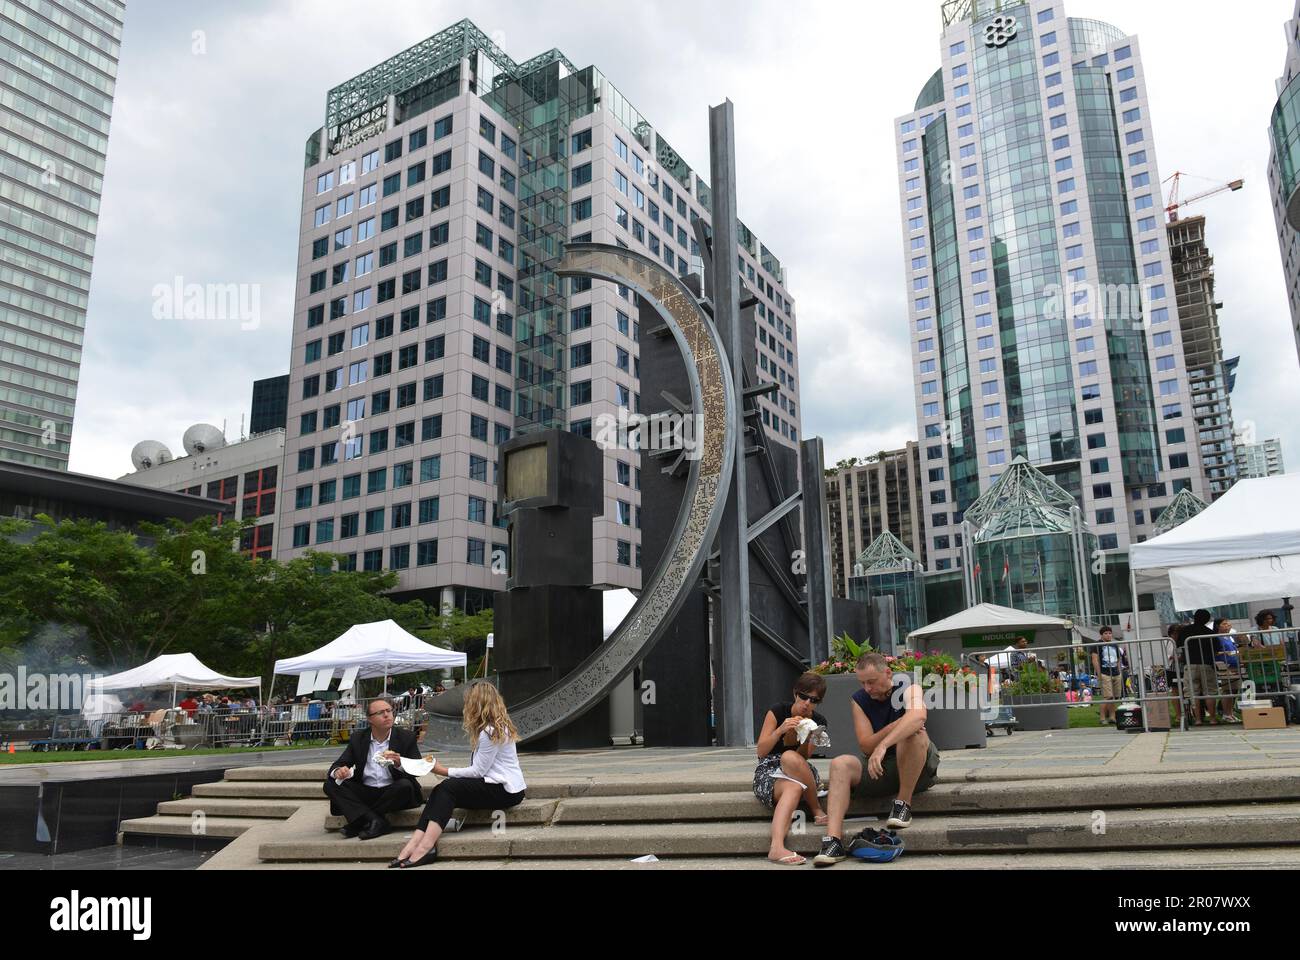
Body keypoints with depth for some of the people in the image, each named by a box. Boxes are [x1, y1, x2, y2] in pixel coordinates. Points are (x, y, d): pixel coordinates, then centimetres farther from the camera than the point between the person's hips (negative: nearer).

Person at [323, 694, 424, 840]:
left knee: (405, 785, -33)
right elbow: (338, 765, 5)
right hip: (364, 793, 3)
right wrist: (338, 771, -21)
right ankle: (375, 822, -29)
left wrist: (399, 763, -28)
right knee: (330, 785, -16)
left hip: (392, 793, -2)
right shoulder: (358, 738, 7)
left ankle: (359, 822, -19)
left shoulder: (406, 737, -1)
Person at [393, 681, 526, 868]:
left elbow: (478, 771, -13)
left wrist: (445, 771, -7)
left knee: (448, 788, -21)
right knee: (441, 790, -9)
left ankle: (424, 846, -30)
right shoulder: (497, 726, 14)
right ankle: (416, 843, -25)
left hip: (505, 790, -9)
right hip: (498, 784, 9)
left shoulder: (490, 732, -15)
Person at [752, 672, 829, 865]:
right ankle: (777, 846, -48)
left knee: (789, 757, -36)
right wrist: (780, 730, -23)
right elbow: (761, 751, -8)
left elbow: (803, 758, -3)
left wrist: (806, 737, -23)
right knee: (794, 788, -38)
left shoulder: (818, 722, 5)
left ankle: (817, 811, -29)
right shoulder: (777, 711, -5)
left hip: (796, 773, 2)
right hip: (768, 770, -2)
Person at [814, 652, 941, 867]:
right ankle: (833, 840, -36)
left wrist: (883, 745, -46)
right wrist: (897, 725, -22)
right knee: (841, 764, -23)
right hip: (880, 769, 3)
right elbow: (866, 746, -7)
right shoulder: (859, 700, 1)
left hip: (919, 767, -3)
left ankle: (904, 802, -18)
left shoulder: (909, 689, -10)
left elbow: (918, 716, -35)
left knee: (912, 732, -33)